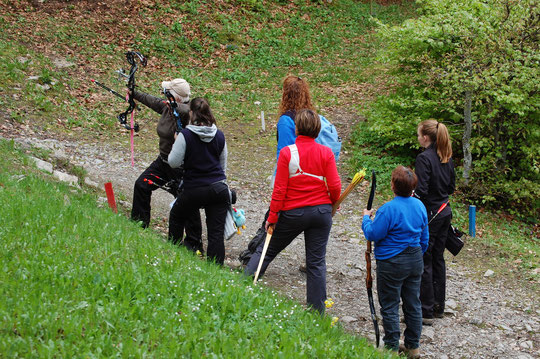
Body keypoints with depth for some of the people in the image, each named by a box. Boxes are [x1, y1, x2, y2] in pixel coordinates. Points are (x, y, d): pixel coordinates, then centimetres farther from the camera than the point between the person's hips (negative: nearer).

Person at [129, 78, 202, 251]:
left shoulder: (185, 112, -22)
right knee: (141, 185, 16)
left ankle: (194, 243, 10)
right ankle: (139, 224, 33)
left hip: (182, 167, -9)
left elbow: (185, 110, -49)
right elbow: (151, 100, 20)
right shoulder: (166, 107, 2)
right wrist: (134, 93, 32)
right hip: (163, 162, 9)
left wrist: (172, 104, -34)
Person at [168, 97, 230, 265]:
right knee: (216, 232, 1)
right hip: (219, 188, 3)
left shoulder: (186, 135, -12)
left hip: (194, 190, -3)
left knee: (176, 217, 25)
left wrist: (175, 146, 8)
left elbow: (173, 162, -11)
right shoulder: (219, 136, 3)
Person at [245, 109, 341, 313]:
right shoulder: (326, 153, -4)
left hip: (293, 212, -2)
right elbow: (335, 186, -5)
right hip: (321, 212, 2)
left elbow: (279, 189, -10)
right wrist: (332, 204, 15)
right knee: (316, 261, 7)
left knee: (267, 250, 14)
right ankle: (317, 311, 10)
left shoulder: (287, 153, -10)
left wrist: (272, 217, -4)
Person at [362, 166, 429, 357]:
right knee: (413, 304, 14)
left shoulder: (388, 209, -21)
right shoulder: (419, 205, 2)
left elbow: (373, 234, -17)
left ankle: (392, 348, 9)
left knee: (390, 306, 4)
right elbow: (424, 237, 11)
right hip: (415, 261, 7)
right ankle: (413, 346, 22)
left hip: (392, 264, -7)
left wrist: (366, 218, 0)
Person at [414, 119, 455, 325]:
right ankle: (438, 306, 24)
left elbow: (421, 191, -22)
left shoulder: (424, 158, -17)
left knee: (424, 261, -2)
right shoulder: (447, 158, 8)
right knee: (437, 259, 16)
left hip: (429, 214, -8)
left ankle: (426, 311, 1)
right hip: (445, 212, 8)